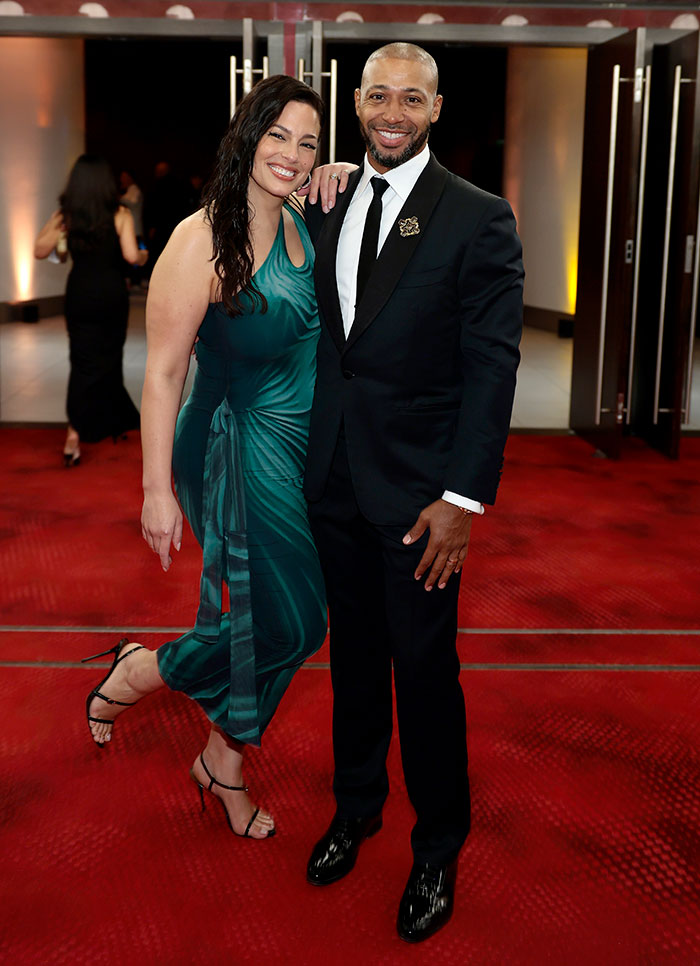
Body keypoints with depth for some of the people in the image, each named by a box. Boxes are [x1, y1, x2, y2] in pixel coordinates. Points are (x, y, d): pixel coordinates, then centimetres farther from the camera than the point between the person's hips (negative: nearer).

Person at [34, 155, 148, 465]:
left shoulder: (65, 216, -2)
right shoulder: (119, 215, -6)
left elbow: (40, 251, 1)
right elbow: (132, 256, -15)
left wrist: (51, 223, 13)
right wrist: (144, 255, 6)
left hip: (79, 294, 1)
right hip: (111, 293, -1)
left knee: (84, 361, 4)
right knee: (108, 357, 16)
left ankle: (75, 434, -4)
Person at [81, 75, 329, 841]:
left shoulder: (301, 225, 5)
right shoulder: (204, 238, -18)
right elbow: (162, 372, -17)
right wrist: (157, 492, -17)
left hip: (300, 454, 8)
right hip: (239, 451, -8)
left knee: (287, 621, 14)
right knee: (287, 624, -4)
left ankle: (224, 765, 35)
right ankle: (135, 675, 21)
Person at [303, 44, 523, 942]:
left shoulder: (478, 219, -8)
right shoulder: (325, 203, 7)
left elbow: (492, 366, -11)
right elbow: (316, 329, 12)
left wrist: (463, 499, -16)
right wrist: (301, 448, 5)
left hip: (418, 488, -4)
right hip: (334, 475, 5)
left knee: (425, 671, 5)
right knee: (353, 652, 18)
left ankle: (438, 850, 27)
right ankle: (356, 807, 39)